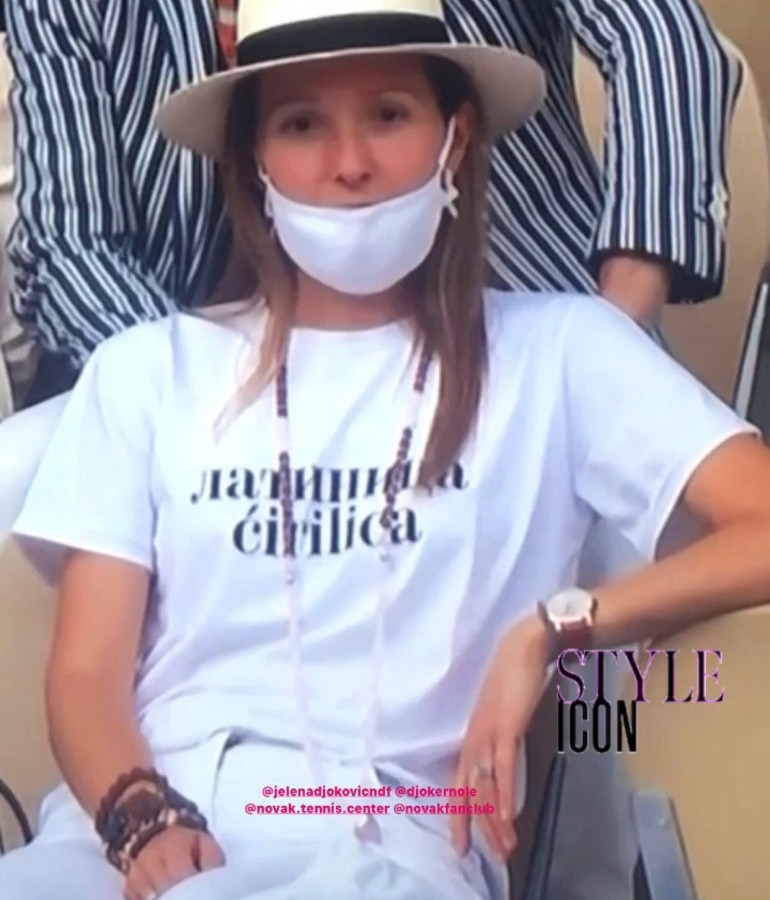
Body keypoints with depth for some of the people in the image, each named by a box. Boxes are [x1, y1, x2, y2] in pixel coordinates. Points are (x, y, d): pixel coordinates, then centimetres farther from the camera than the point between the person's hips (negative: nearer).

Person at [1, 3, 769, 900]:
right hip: (136, 823, 1)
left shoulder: (555, 351, 8)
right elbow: (85, 676, 7)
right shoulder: (145, 369, 14)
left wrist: (554, 627, -10)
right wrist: (142, 817, -13)